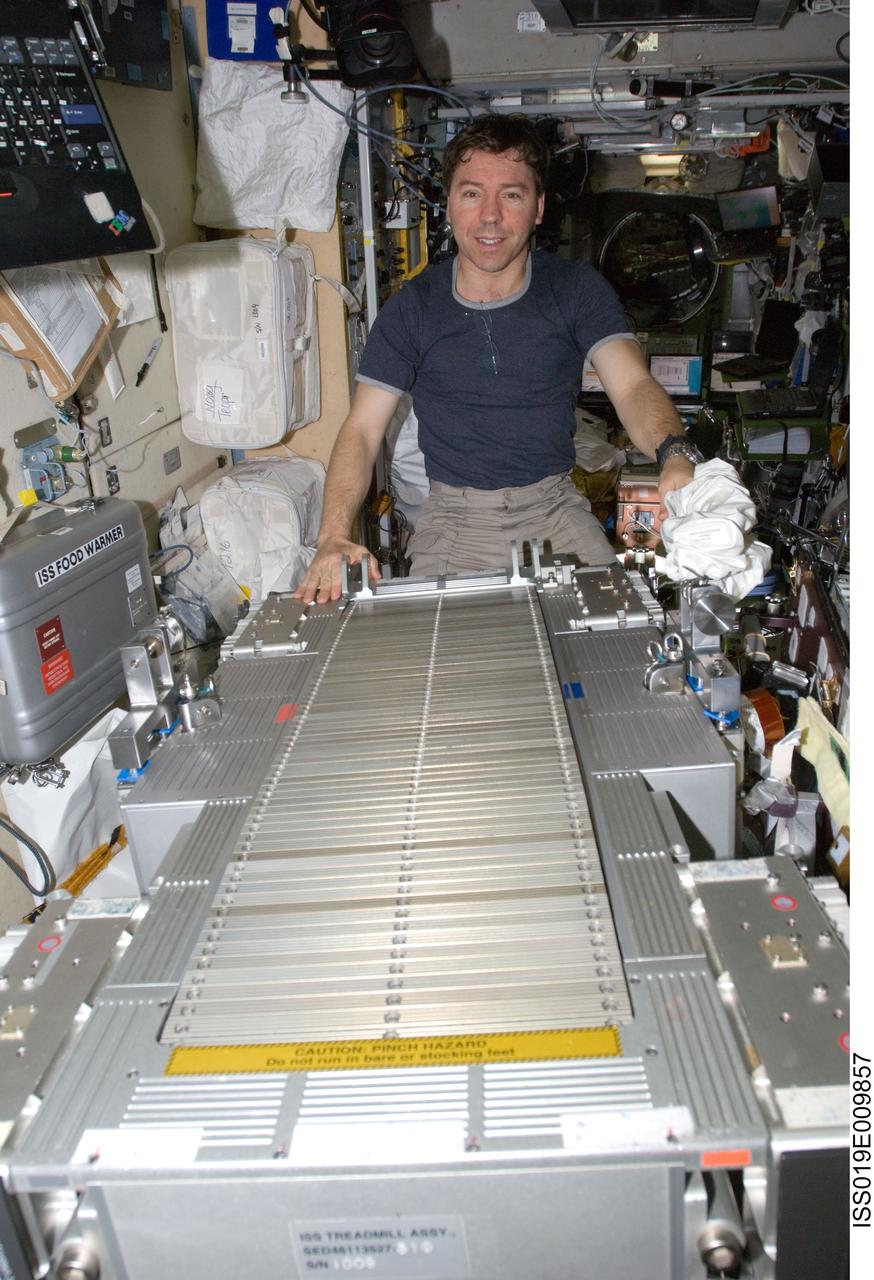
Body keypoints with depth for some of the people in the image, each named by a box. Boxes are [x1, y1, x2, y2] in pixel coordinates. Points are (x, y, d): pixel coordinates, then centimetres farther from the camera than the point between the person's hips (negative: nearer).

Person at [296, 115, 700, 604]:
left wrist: (674, 455, -38)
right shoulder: (413, 308, 1)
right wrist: (335, 536, -22)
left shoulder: (578, 289, 1)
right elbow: (362, 429, -4)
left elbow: (633, 386, -14)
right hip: (453, 516, 0)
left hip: (554, 508, 1)